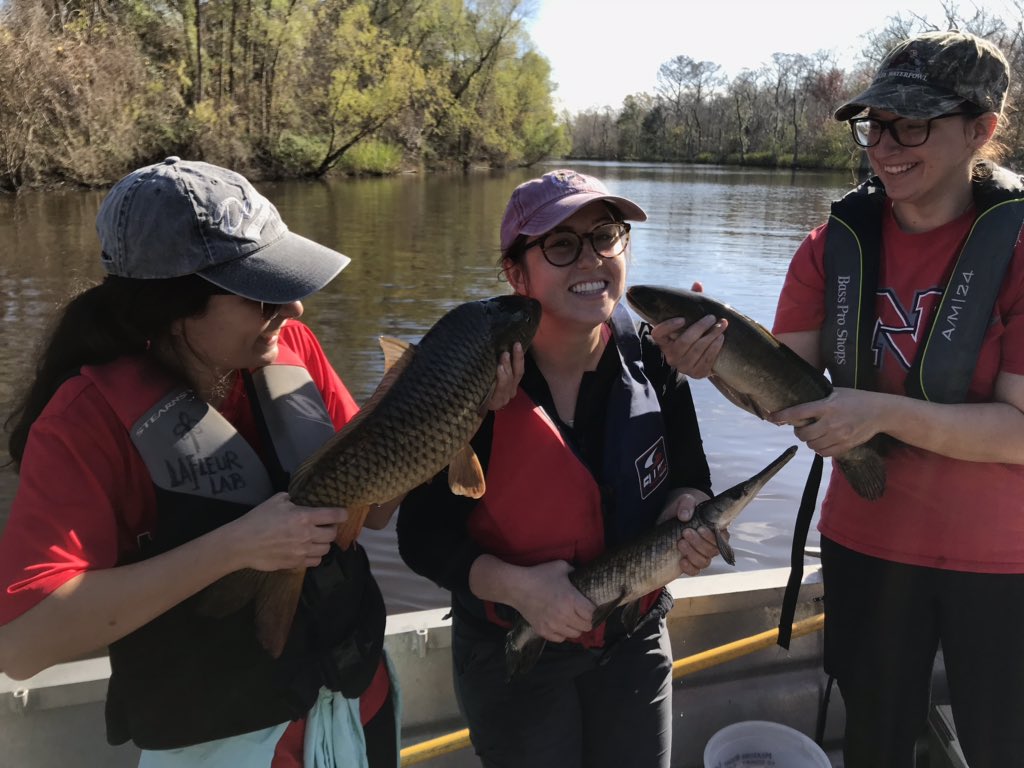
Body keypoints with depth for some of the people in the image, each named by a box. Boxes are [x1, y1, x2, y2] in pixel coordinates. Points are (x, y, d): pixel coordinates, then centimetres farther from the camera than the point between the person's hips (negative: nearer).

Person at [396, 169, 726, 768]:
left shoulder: (652, 363, -10)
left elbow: (690, 480, 3)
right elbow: (424, 537, -16)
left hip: (635, 641, 4)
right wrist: (516, 586, -30)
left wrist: (687, 512, -18)